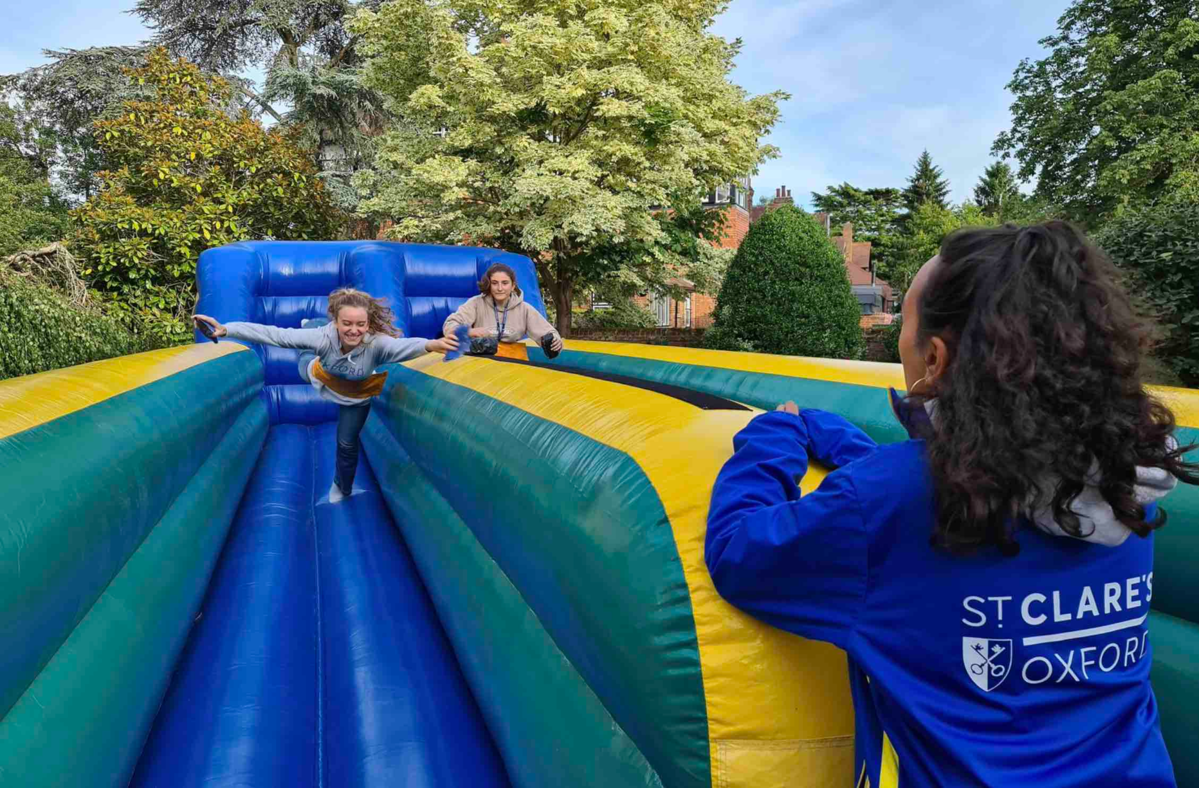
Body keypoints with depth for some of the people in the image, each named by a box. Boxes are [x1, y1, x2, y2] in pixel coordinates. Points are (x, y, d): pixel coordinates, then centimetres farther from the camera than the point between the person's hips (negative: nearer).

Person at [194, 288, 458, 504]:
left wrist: (430, 345, -89)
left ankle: (342, 487, 44)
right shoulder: (323, 335, -41)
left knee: (347, 443, 13)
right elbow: (272, 334, -42)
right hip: (321, 378, 1)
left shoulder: (376, 343, -47)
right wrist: (226, 329, -50)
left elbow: (404, 345, -68)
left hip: (356, 397, -1)